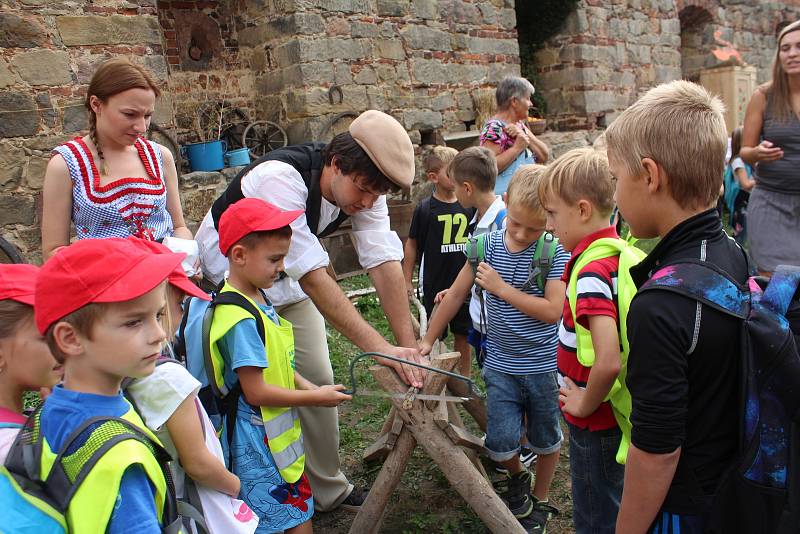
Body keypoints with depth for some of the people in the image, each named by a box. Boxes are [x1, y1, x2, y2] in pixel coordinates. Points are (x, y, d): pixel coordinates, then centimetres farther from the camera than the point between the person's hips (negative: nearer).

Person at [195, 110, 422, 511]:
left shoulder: (365, 185, -20)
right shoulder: (280, 178, -39)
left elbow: (385, 264, -24)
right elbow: (314, 278, -43)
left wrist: (409, 347, -30)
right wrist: (380, 348, -45)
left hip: (287, 277, 6)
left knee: (317, 378, 6)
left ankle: (328, 490, 24)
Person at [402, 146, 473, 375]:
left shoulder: (468, 206, 1)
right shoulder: (425, 209, -7)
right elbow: (412, 244, -1)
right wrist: (407, 281, -1)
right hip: (435, 284, -3)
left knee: (463, 333, 13)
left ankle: (465, 379, 28)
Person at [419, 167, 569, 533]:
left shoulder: (554, 252, -13)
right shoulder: (488, 245, -4)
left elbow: (553, 311, -21)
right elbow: (456, 294, 4)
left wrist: (502, 288, -20)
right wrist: (427, 340, 6)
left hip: (543, 364, -2)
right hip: (501, 365, 2)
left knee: (545, 439, 16)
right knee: (500, 444, 1)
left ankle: (540, 501, 41)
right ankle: (517, 477, 36)